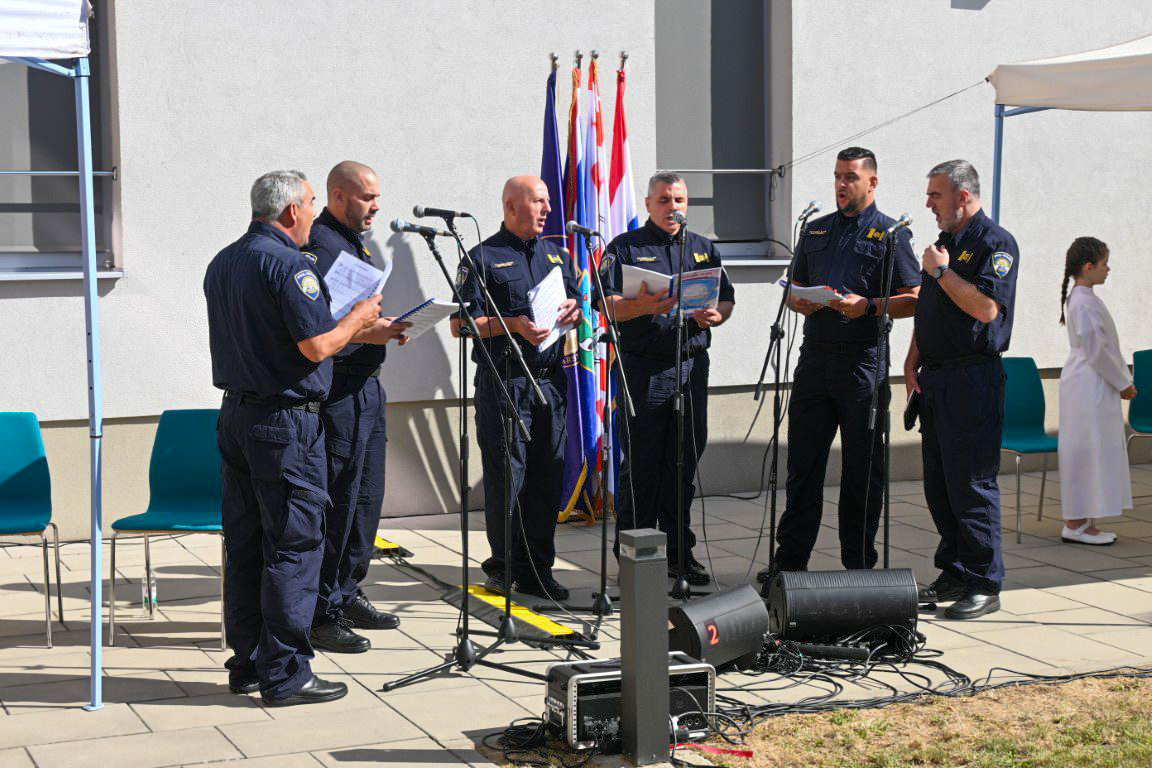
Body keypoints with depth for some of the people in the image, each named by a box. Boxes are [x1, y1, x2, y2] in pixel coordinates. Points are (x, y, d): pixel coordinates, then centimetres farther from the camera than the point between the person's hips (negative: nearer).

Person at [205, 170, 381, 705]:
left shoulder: (222, 263, 12)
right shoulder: (288, 265, -15)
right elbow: (316, 346, -20)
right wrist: (358, 318, -2)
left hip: (235, 416, 9)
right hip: (286, 420, -9)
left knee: (244, 542, 13)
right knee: (293, 545, -3)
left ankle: (246, 662, 20)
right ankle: (285, 674, 0)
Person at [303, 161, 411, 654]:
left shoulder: (356, 244, 18)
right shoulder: (317, 245, -13)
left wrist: (388, 327, 8)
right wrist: (367, 333, -23)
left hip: (367, 385, 10)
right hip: (335, 389, -10)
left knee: (366, 498, 15)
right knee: (336, 502, -7)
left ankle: (347, 597, 26)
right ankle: (320, 613, 0)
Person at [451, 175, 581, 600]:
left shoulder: (556, 254, 18)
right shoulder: (485, 257, -1)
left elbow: (576, 313, 24)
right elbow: (460, 324, -8)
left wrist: (573, 308, 0)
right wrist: (513, 325, -18)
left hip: (550, 378, 6)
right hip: (505, 382, -6)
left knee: (547, 476, 7)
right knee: (507, 477, -4)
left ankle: (537, 569, 15)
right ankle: (503, 568, 8)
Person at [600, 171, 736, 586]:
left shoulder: (703, 248, 17)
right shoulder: (625, 247, 3)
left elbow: (727, 298, 15)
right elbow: (608, 306, -6)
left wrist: (715, 315, -8)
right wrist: (641, 306, -25)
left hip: (692, 365, 4)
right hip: (643, 369, -4)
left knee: (684, 461, 7)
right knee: (641, 465, -2)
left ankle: (678, 552, 16)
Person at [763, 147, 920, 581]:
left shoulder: (891, 234, 2)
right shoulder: (816, 231, 18)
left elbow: (914, 299, -4)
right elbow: (793, 290, 22)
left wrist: (867, 306, -18)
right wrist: (799, 302, -1)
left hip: (864, 362, -4)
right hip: (815, 358, 5)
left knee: (862, 471, 3)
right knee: (802, 463, 5)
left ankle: (859, 564, 11)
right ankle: (790, 558, 12)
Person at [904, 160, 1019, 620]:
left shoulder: (995, 243, -9)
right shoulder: (943, 242, 18)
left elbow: (986, 307, -22)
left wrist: (942, 271, -14)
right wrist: (913, 361, 11)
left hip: (974, 379, -9)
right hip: (936, 378, 9)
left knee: (971, 483, -7)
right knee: (938, 483, 10)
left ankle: (984, 585, 0)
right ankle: (954, 574, 20)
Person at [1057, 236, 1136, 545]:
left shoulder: (1084, 298, 15)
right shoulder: (1085, 302, -18)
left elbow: (1106, 346, 19)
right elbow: (1096, 351, -19)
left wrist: (1123, 379, 14)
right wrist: (1122, 382, -10)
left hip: (1095, 388, 10)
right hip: (1089, 388, -10)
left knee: (1092, 452, 12)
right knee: (1089, 449, -6)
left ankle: (1082, 521, 17)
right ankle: (1076, 524, -1)